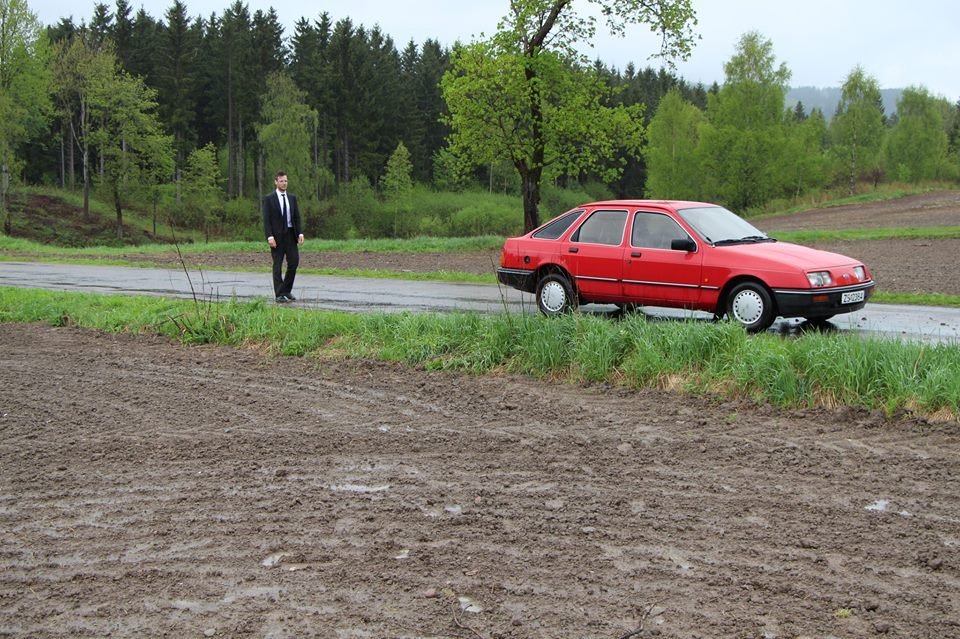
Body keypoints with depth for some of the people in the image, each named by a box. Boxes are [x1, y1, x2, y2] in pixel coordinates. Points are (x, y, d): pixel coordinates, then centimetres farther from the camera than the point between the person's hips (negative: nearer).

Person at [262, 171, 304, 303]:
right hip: (277, 236, -4)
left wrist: (300, 233, -2)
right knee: (278, 266, 0)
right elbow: (266, 220, -7)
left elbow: (297, 217, 10)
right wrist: (270, 236, -16)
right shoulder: (269, 199, -2)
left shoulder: (292, 198, 12)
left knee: (294, 262, -1)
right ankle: (279, 295, 5)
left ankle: (287, 290, 16)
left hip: (291, 234, 4)